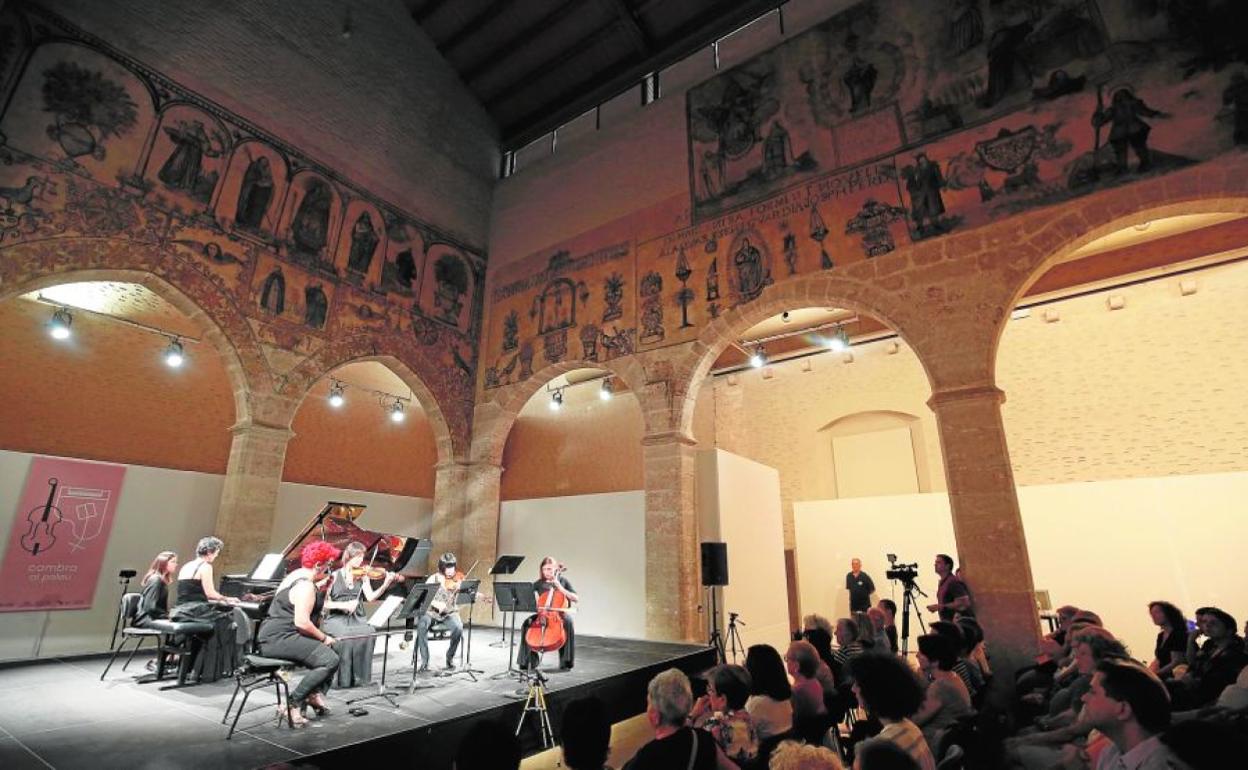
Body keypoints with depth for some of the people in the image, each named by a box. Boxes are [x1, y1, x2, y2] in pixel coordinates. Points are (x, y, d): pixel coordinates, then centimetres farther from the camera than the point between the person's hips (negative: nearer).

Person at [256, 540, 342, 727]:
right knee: (330, 660, -21)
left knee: (331, 649, 15)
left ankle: (315, 694, 5)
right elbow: (302, 622, -24)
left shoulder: (296, 575, 13)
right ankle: (292, 704, -13)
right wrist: (323, 638, -14)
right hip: (279, 639, -11)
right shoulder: (306, 586, -18)